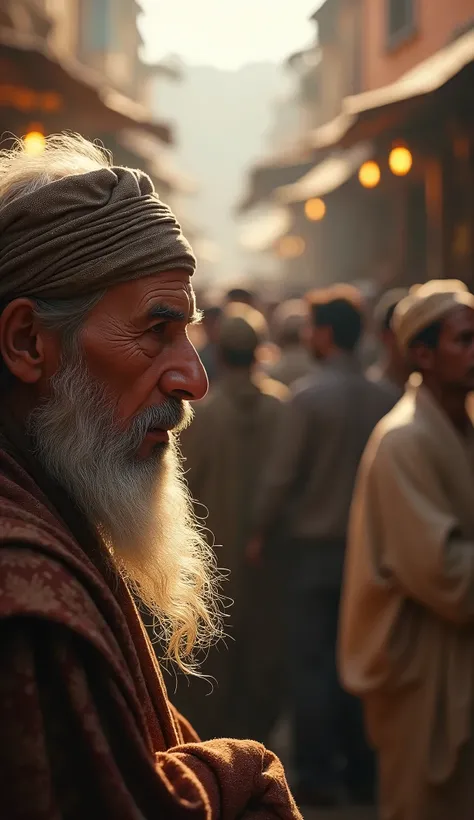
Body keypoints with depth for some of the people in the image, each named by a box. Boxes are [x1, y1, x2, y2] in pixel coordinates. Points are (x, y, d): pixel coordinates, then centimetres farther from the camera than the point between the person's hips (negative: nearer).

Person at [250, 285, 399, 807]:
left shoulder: (309, 397, -13)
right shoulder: (385, 399, -3)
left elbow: (281, 474, -11)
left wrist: (261, 532, 1)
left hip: (316, 545, -4)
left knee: (312, 664, 3)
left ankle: (317, 776, 6)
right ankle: (362, 770, 17)